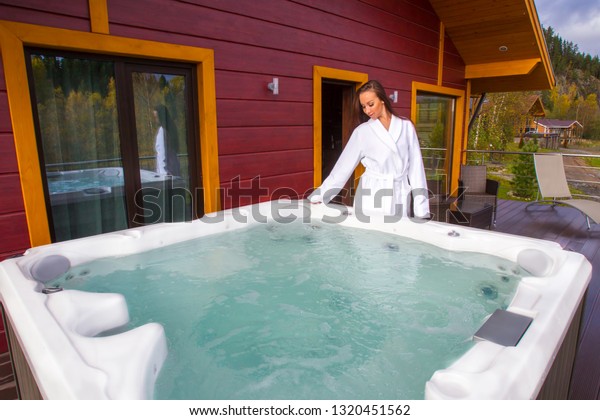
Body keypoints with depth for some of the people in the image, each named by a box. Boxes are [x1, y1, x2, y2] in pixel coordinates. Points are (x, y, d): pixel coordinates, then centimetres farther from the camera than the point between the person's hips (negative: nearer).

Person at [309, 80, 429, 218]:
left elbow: (415, 165, 4)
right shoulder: (362, 131, 2)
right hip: (372, 198, -1)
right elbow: (343, 166, 4)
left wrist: (421, 208, -1)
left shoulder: (406, 126, 5)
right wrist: (319, 196, 2)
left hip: (400, 198, 1)